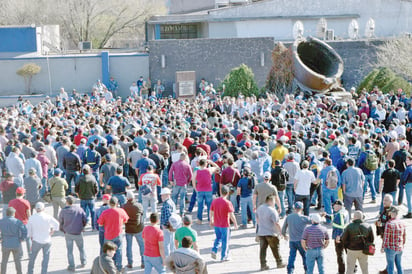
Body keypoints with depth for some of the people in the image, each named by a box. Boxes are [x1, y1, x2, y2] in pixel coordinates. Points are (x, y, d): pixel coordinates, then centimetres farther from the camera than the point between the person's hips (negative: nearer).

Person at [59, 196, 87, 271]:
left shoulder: (63, 211, -9)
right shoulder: (79, 209, -7)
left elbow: (60, 222, 0)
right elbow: (85, 220, -4)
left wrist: (63, 229, 18)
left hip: (68, 233, -1)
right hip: (78, 233, 1)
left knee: (70, 250, 10)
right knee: (81, 248, 21)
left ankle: (71, 266, 11)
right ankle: (83, 262, 33)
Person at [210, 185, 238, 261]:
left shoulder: (214, 201, -1)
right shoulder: (228, 203, -16)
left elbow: (211, 212, 6)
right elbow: (231, 215, -15)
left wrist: (211, 221, 20)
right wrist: (235, 224, -3)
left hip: (216, 224, 5)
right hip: (225, 225, -5)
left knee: (218, 238, 23)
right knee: (225, 240, 7)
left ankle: (214, 250, 4)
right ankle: (224, 257, 13)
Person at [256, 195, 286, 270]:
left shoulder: (259, 208, 5)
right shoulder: (272, 211, -19)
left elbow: (257, 219, 17)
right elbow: (276, 223, -19)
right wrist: (280, 232, -8)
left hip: (261, 232, 6)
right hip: (271, 233, -6)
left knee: (263, 249, 6)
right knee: (275, 249, 9)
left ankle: (263, 265, 5)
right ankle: (279, 263, 22)